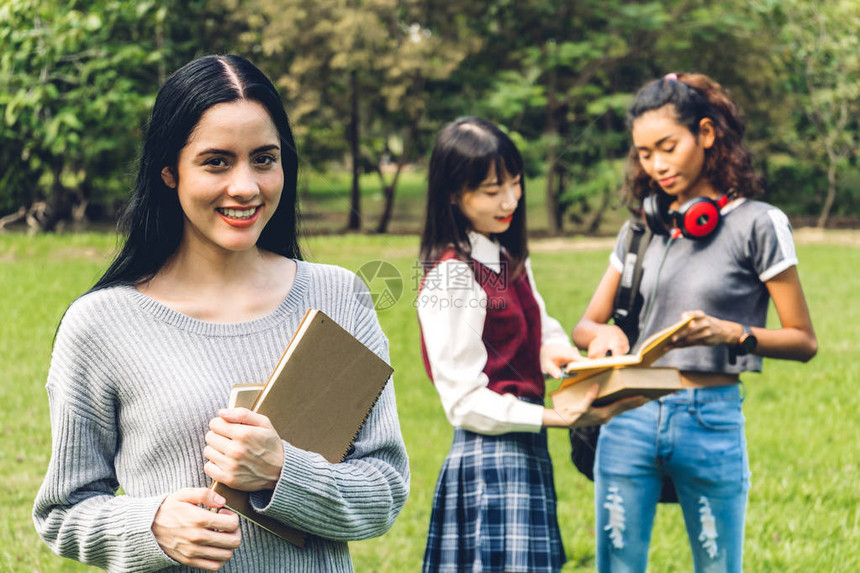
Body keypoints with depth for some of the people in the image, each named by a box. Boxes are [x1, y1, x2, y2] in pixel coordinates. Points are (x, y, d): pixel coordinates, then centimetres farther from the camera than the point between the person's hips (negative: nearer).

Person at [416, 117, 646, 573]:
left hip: (525, 454, 8)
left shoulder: (509, 260, 12)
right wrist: (559, 417, -25)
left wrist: (555, 349, 0)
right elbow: (465, 401, -16)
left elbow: (542, 327, 25)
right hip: (489, 461, -8)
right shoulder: (452, 277, -14)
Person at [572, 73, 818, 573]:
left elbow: (804, 341, -2)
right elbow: (585, 325, 13)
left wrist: (729, 333, -20)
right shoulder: (643, 227, 11)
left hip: (712, 420, -4)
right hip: (630, 417, 4)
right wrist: (603, 334, -11)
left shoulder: (757, 223, -3)